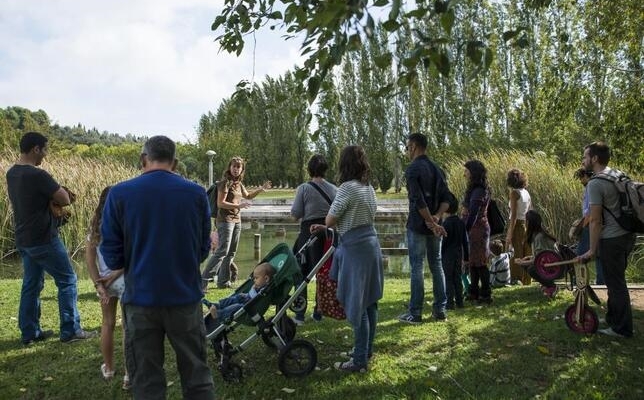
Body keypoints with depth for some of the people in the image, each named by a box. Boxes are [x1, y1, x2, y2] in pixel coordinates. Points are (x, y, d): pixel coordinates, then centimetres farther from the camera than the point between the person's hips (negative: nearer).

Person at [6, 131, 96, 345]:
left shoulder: (11, 173, 8)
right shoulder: (37, 175, -21)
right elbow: (65, 199, -18)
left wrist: (50, 197, 2)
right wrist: (55, 196, 2)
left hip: (24, 239, 9)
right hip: (43, 240, -9)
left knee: (31, 284, 15)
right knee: (67, 280, 2)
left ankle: (29, 332, 22)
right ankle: (70, 331, 7)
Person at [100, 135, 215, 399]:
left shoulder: (119, 194, -8)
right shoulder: (196, 193, -4)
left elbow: (111, 257, -4)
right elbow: (203, 249, 5)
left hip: (141, 298, 0)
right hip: (186, 296, 1)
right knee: (197, 376, 14)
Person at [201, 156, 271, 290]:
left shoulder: (239, 183, 14)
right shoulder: (225, 182, -10)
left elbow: (248, 196, 33)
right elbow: (220, 203, -16)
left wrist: (261, 189, 24)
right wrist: (238, 205, -23)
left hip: (237, 220, 9)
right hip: (225, 220, -9)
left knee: (231, 253, 10)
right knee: (222, 251, -14)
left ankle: (223, 281, 18)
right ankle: (203, 280, -11)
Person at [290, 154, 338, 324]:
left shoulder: (304, 188, -8)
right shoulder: (334, 189, 2)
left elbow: (295, 214, -6)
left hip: (309, 232, -3)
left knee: (301, 274, 8)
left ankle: (300, 315, 8)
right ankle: (318, 313, 19)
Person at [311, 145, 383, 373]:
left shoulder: (347, 187, -16)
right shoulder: (369, 188, 11)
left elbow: (330, 220, -11)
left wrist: (326, 226, 13)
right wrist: (325, 228, 16)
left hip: (356, 249, -9)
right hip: (371, 244, 9)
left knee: (356, 306, -1)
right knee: (369, 301, 16)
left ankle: (360, 361, 8)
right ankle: (367, 350, 29)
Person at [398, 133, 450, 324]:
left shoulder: (413, 169, -12)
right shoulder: (437, 169, 12)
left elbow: (418, 200, -21)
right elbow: (446, 198, 7)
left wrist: (432, 223, -16)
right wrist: (437, 217, -6)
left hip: (418, 225, -7)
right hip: (434, 226, 7)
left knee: (416, 267, -2)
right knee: (436, 265, 12)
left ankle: (415, 313, 3)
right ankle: (440, 309, 17)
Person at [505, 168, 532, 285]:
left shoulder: (514, 192, -10)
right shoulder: (526, 192, 11)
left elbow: (514, 215, -16)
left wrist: (509, 234, -17)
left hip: (517, 225, -7)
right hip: (526, 226, 7)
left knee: (515, 257, -3)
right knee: (526, 257, 12)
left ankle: (516, 282, -3)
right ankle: (526, 282, 18)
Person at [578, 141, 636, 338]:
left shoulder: (595, 183, -17)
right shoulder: (618, 174, 10)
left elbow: (595, 221, -17)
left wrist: (592, 250, -11)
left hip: (611, 240, -9)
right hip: (627, 235, 9)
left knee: (615, 284, 1)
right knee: (616, 280, 20)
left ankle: (622, 329, 11)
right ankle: (612, 319, 32)